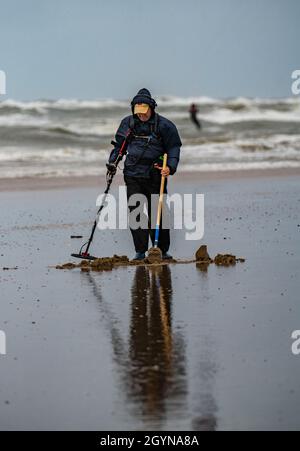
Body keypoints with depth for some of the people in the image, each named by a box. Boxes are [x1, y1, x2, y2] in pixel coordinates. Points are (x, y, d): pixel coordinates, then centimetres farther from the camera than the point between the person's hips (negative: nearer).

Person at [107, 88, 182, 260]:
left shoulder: (164, 125, -3)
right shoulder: (128, 123, 8)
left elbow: (174, 147, 1)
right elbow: (119, 144, 19)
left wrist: (170, 167, -14)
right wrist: (112, 162, 5)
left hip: (155, 175, -2)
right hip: (133, 175, 3)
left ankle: (163, 250, 11)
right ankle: (140, 251, 1)